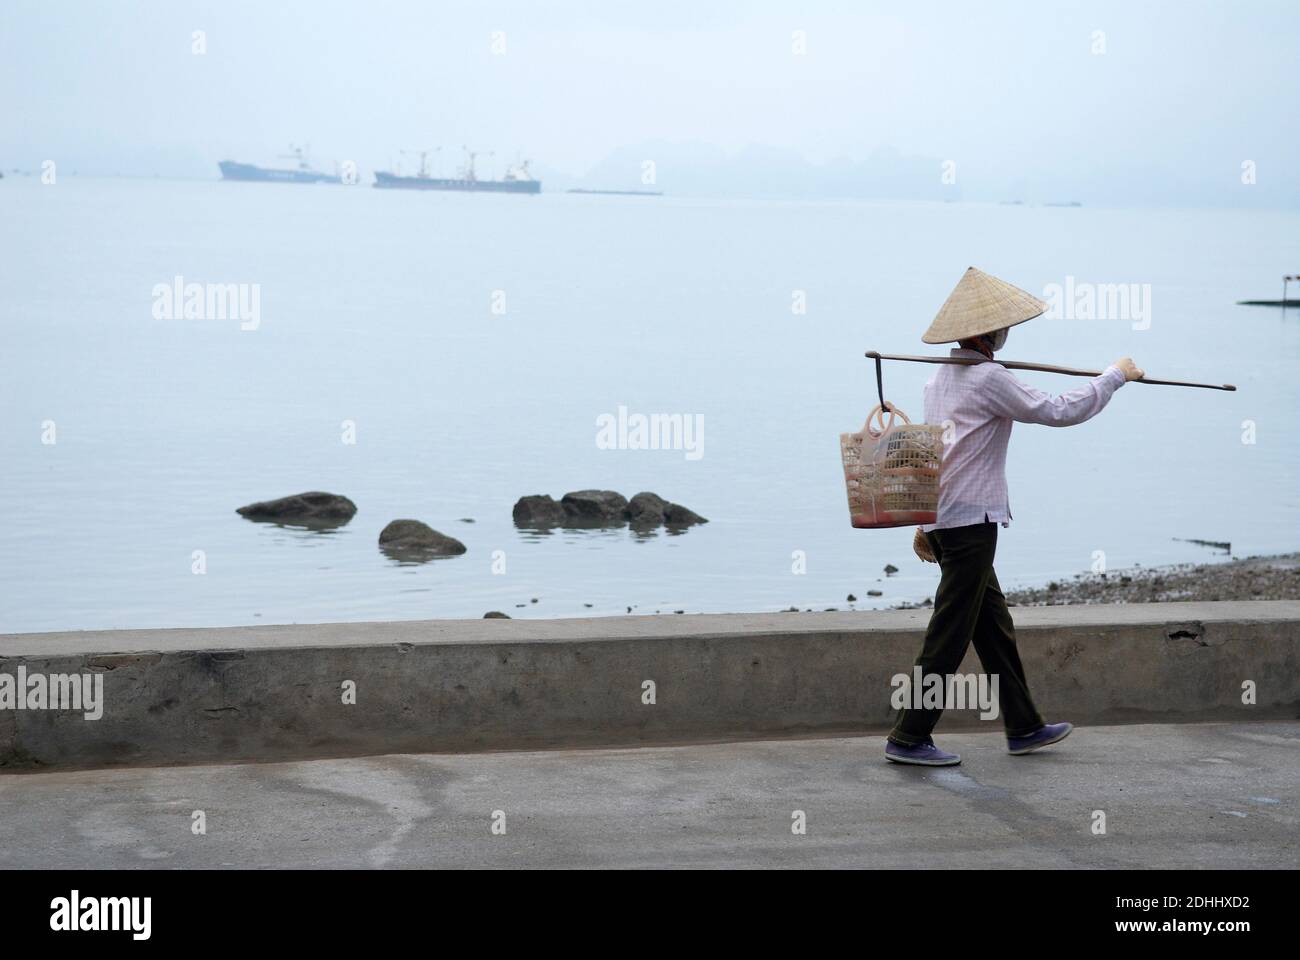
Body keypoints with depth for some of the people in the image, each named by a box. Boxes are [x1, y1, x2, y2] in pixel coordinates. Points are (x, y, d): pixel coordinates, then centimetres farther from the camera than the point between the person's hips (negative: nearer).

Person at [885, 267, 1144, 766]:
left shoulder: (941, 378, 14)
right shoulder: (989, 379, -15)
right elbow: (1059, 411, -14)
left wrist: (924, 522, 26)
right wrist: (1115, 375, -1)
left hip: (941, 517, 10)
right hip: (970, 520, -10)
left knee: (994, 626, 16)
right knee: (949, 636, -5)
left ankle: (1024, 726, 24)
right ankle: (908, 738, -2)